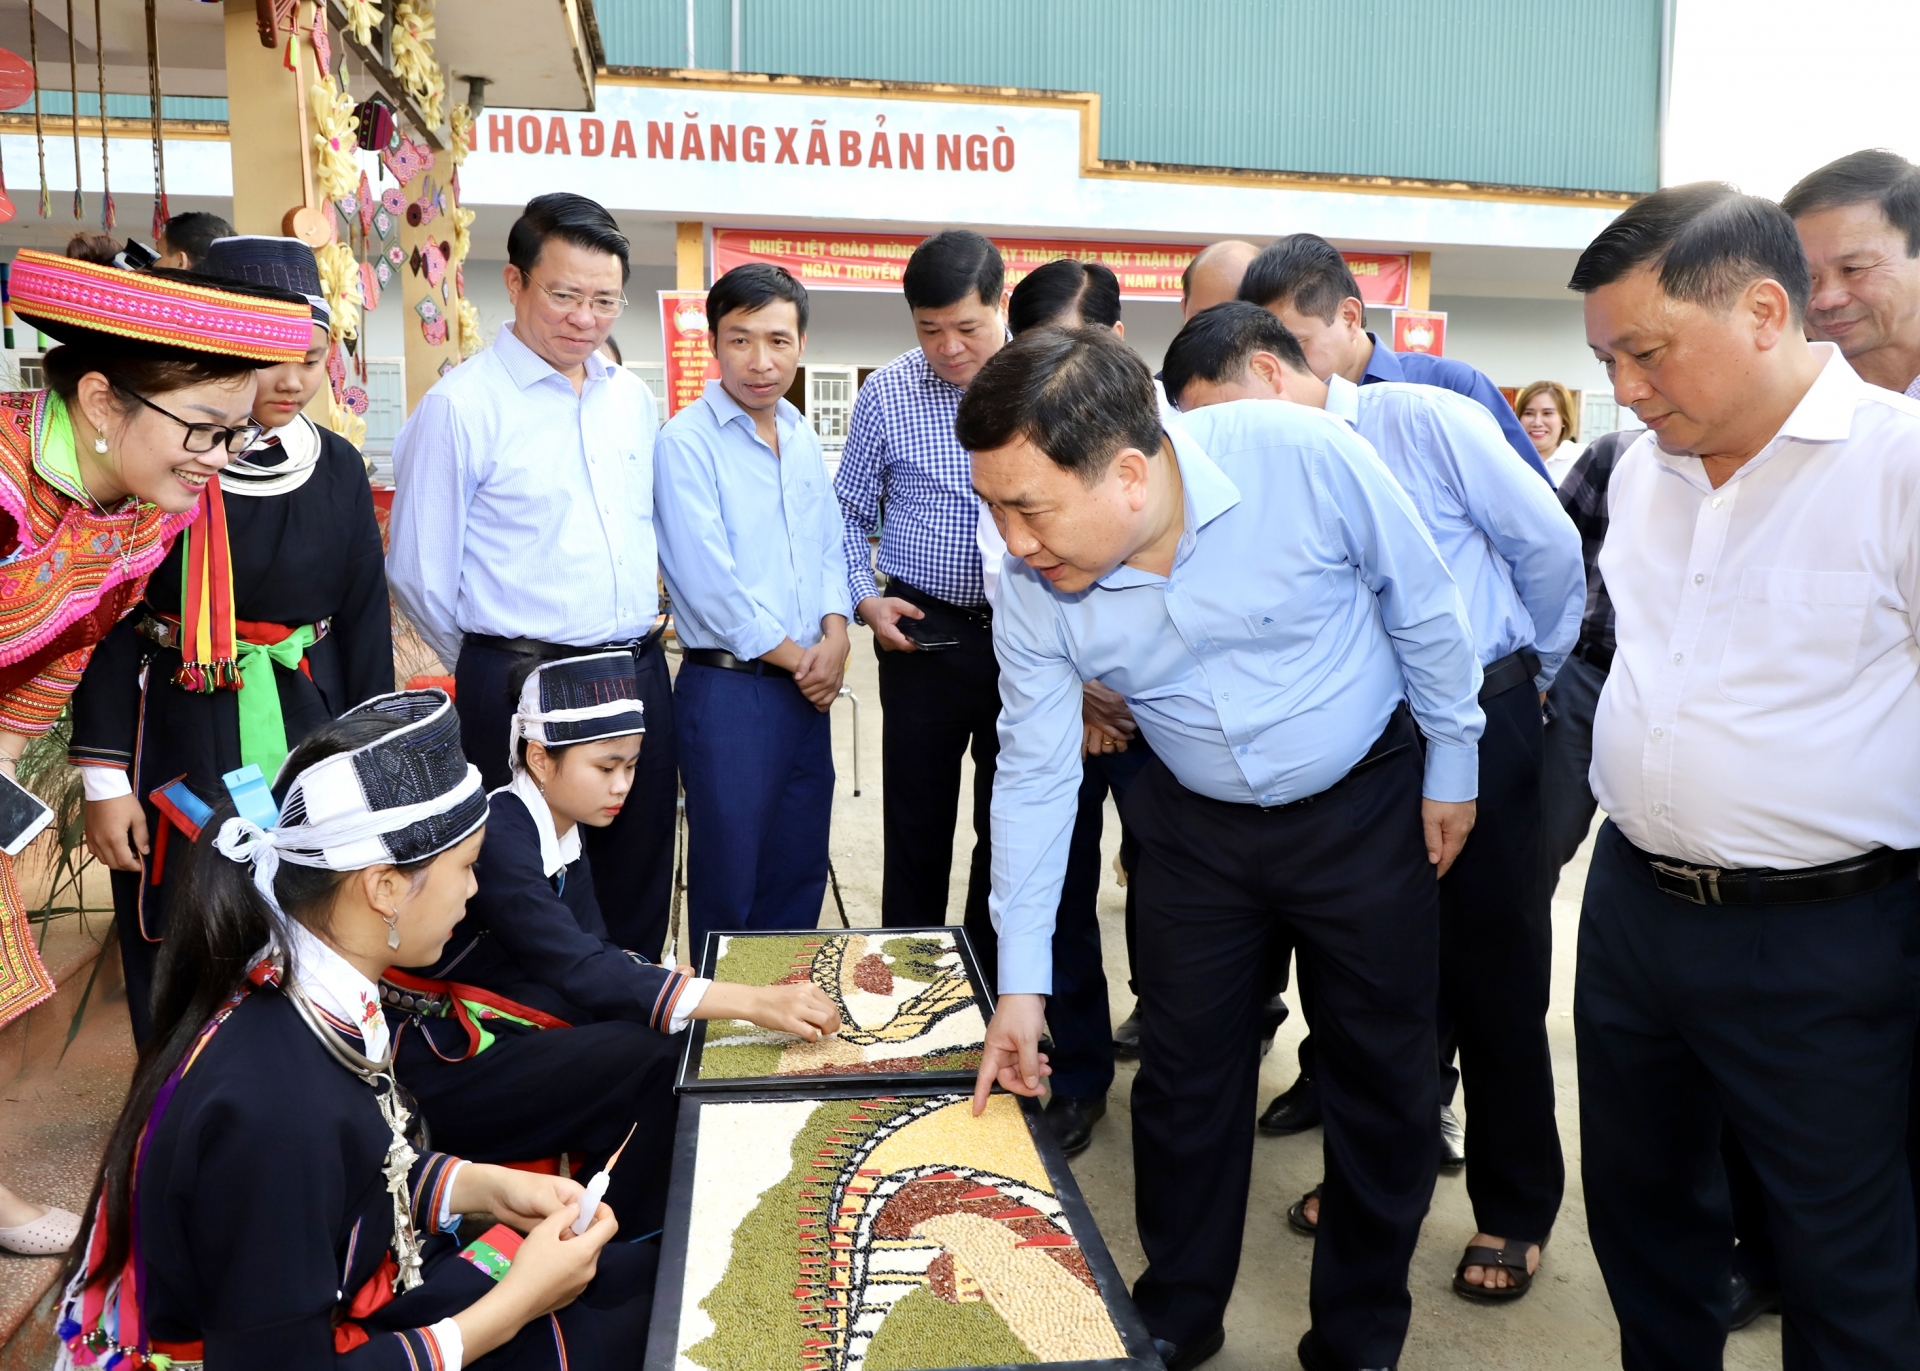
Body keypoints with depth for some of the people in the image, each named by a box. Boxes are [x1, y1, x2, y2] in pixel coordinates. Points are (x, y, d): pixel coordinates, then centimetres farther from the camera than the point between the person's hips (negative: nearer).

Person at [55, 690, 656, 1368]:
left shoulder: (312, 994, -9)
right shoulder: (270, 1108, -34)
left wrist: (487, 1186, -2)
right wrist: (512, 1307, -19)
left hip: (334, 1307, 7)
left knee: (646, 1277, 7)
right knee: (641, 1314, -6)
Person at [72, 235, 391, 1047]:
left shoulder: (337, 467, 2)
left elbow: (365, 621, 7)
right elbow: (107, 623, -6)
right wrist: (106, 776, -7)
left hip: (307, 739, 3)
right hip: (182, 751, -3)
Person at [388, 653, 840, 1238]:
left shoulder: (564, 831, 5)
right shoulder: (495, 837, -24)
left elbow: (596, 952, 2)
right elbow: (575, 970, -32)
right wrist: (748, 1002, -38)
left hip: (499, 1040, 8)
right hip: (440, 1064, -8)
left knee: (679, 1040, -8)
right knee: (658, 1060, -22)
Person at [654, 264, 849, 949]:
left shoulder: (801, 436, 11)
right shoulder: (686, 442, -11)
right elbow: (709, 582, -16)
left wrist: (834, 635, -3)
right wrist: (796, 658, -10)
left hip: (808, 687, 7)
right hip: (728, 687, -6)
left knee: (801, 871, 15)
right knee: (729, 878, 5)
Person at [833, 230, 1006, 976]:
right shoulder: (886, 394, -1)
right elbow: (849, 512, 9)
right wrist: (864, 598, -5)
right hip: (922, 632, 0)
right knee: (917, 817, 9)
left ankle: (993, 981, 27)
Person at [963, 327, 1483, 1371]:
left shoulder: (1305, 458, -30)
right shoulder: (1032, 582, -19)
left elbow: (1423, 606, -13)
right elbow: (1033, 771, -10)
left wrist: (1453, 765, -2)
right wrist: (1021, 980, -10)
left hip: (1366, 803, -2)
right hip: (1196, 825, 2)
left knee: (1383, 1074, 9)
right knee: (1183, 1075, 10)